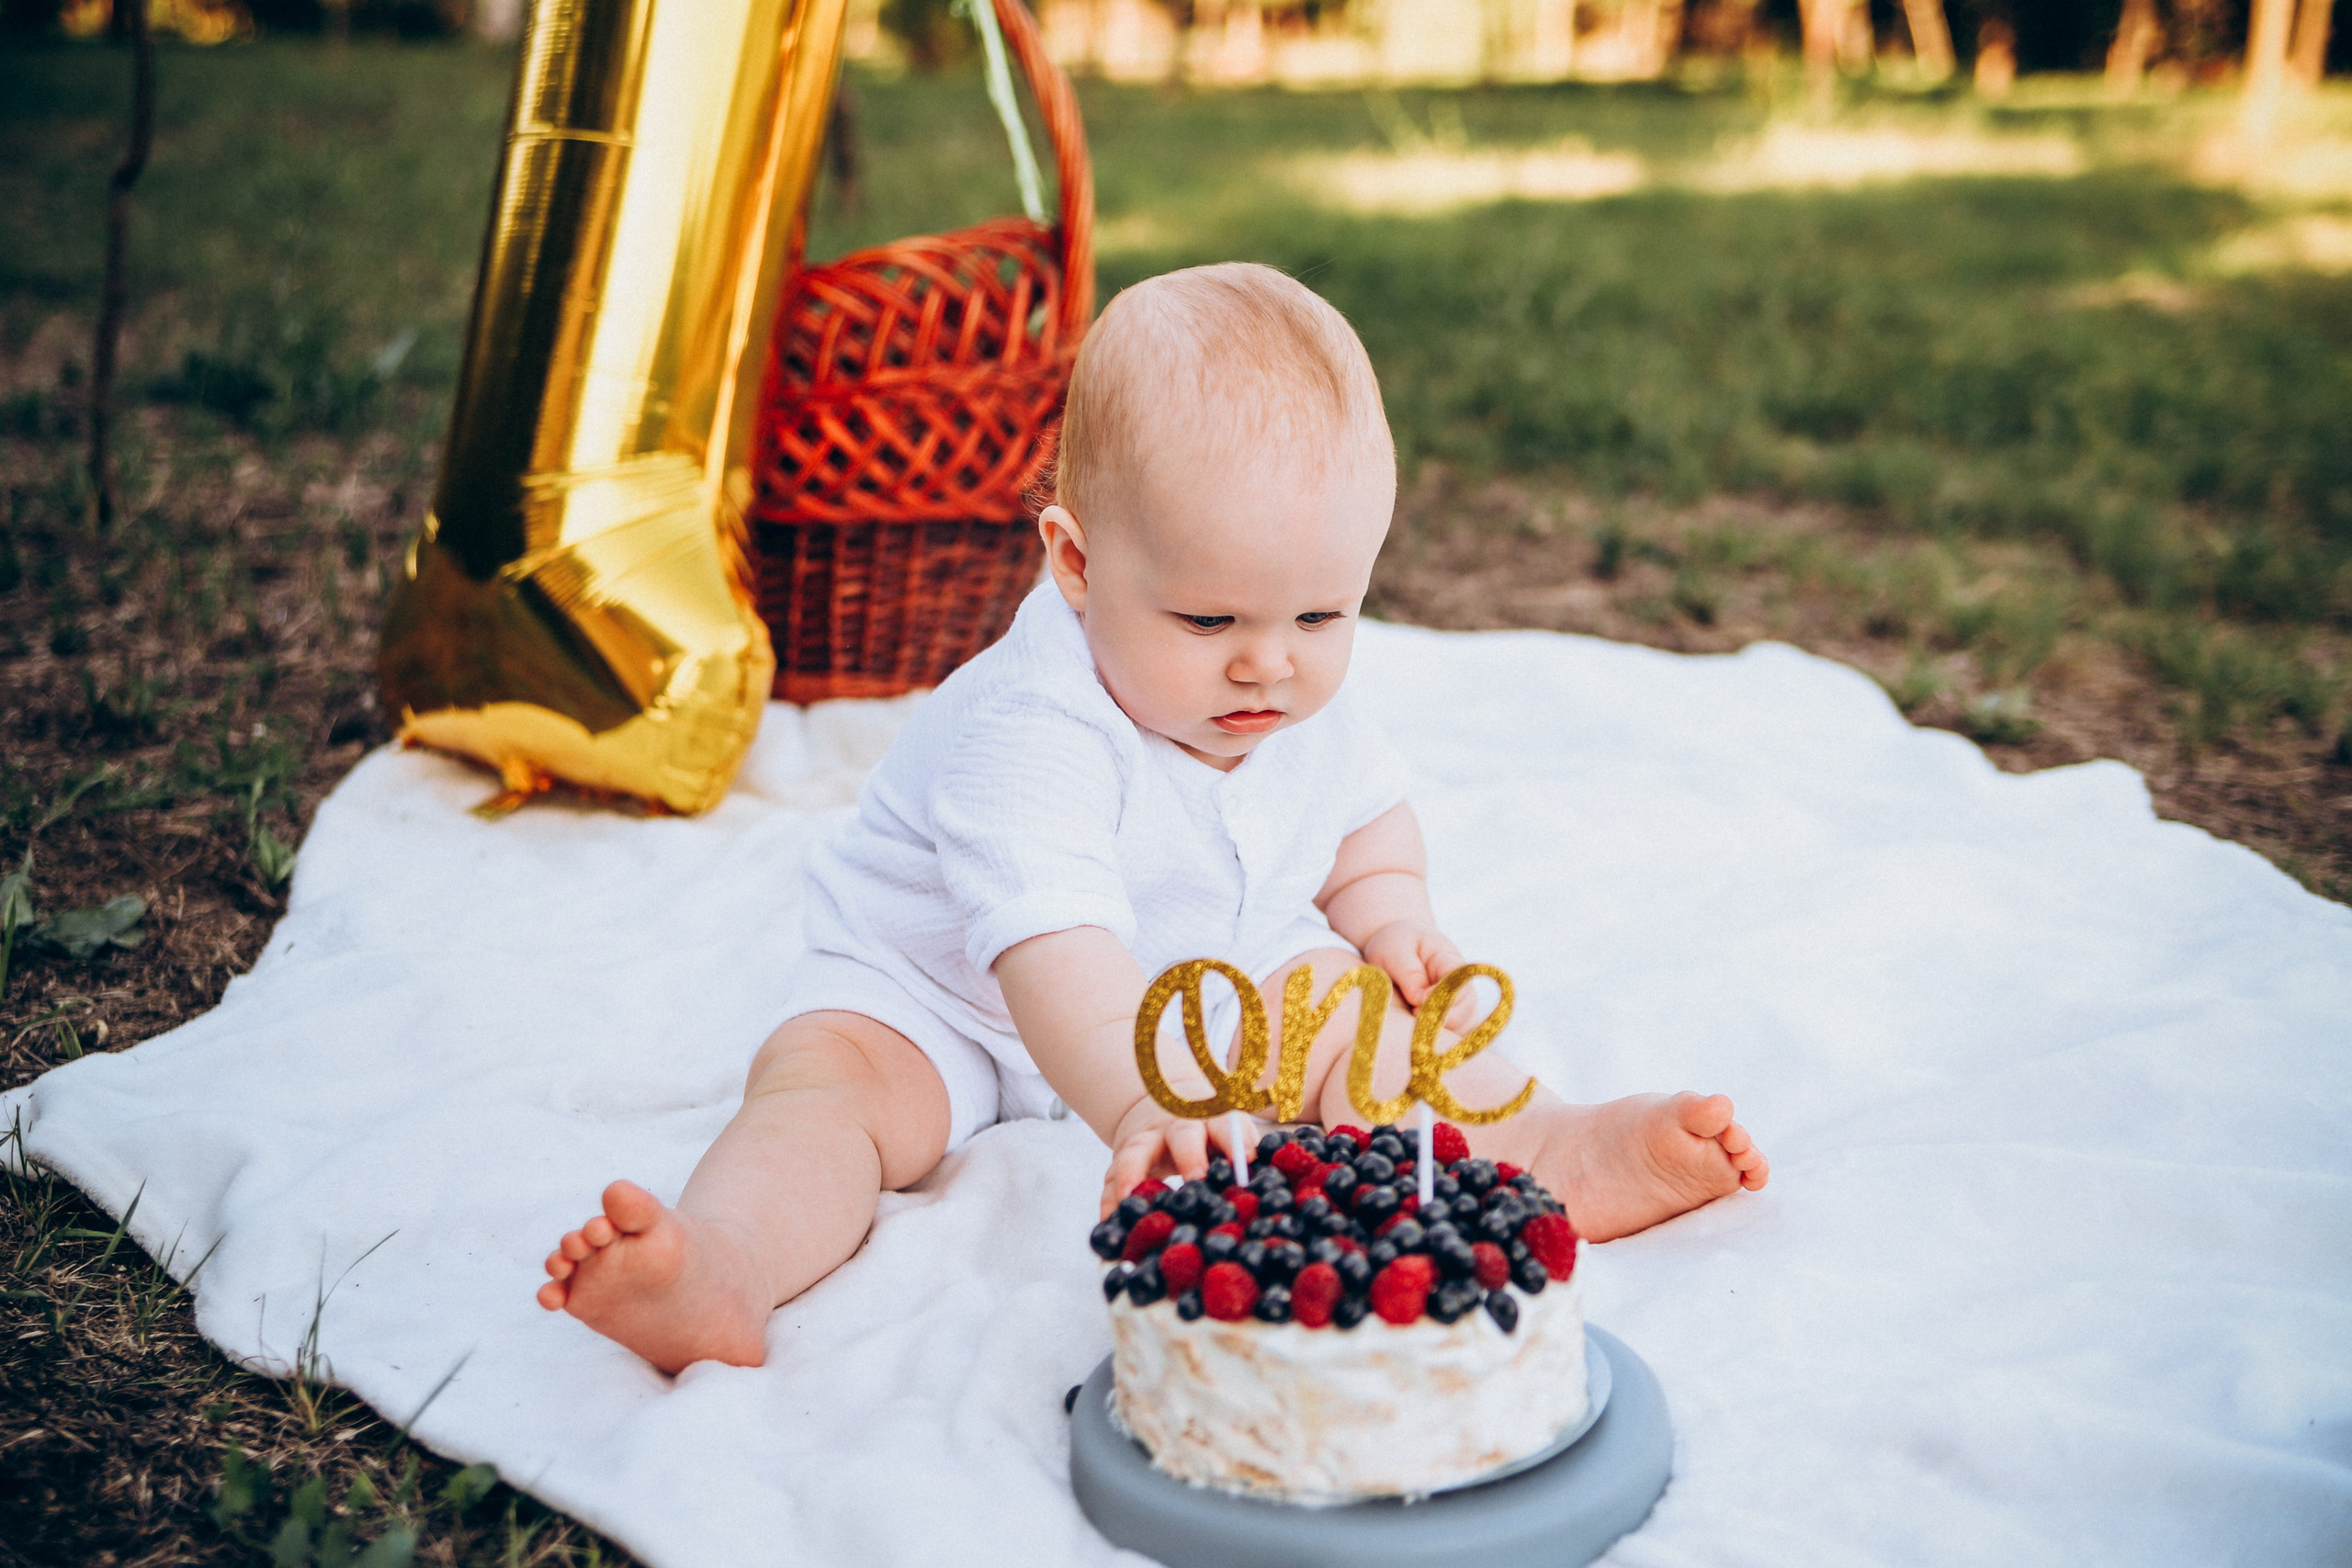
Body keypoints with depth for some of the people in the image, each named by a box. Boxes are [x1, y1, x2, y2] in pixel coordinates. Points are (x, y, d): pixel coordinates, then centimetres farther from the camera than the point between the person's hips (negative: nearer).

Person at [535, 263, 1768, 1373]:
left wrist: (1387, 911, -7)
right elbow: (1056, 951, -50)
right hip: (944, 1002, -5)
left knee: (1355, 1003, -12)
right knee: (825, 1072, -30)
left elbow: (1366, 811, 12)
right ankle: (727, 1264, -51)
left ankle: (1546, 1148, -17)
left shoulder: (1304, 696, -11)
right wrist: (1140, 1103, -66)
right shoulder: (1031, 732, -36)